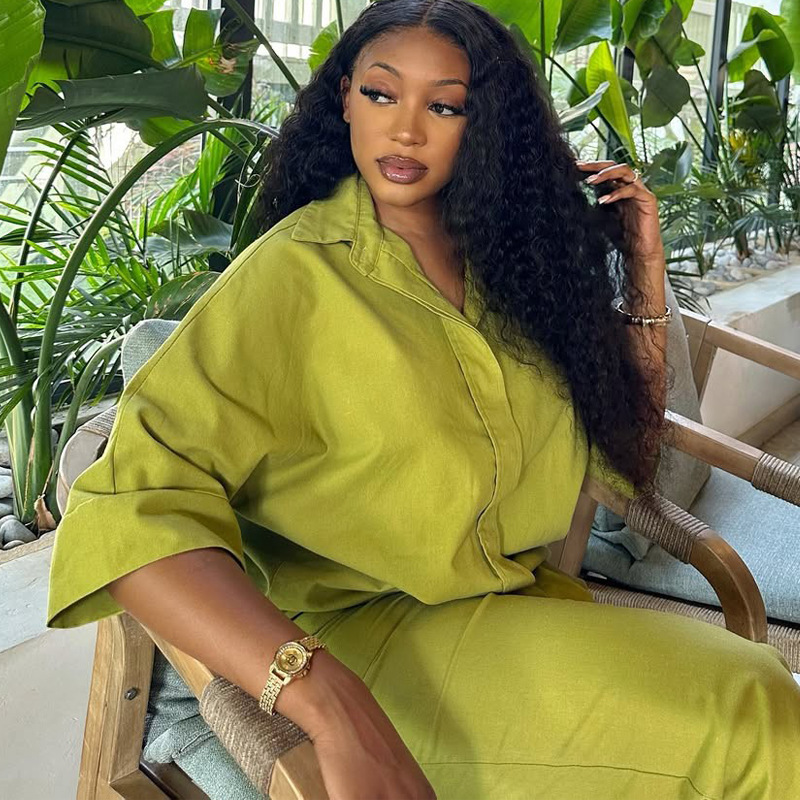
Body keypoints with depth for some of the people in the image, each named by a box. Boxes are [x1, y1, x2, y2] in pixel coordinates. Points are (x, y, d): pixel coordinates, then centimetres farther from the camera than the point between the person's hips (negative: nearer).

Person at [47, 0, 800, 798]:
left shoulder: (507, 260, 8)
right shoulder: (296, 273, -9)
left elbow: (627, 446, 17)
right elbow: (131, 506, -22)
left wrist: (645, 274, 4)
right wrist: (331, 703, -35)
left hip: (526, 602, 5)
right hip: (372, 630, -5)